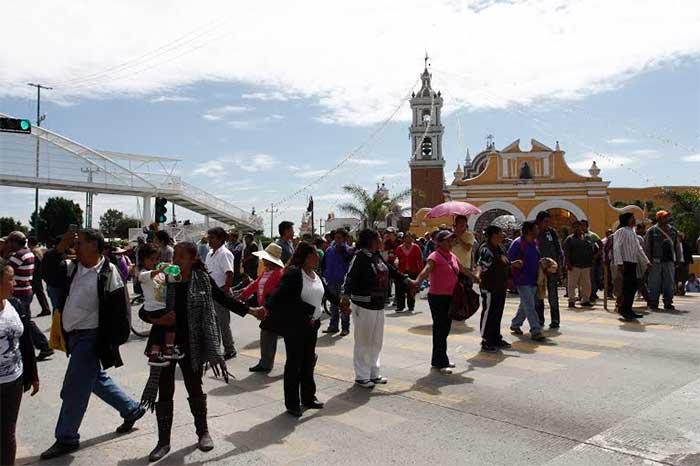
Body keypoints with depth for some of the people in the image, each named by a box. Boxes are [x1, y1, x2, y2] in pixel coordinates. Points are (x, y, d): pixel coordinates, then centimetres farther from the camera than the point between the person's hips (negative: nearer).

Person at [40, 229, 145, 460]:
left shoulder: (108, 273, -18)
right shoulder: (73, 268, 4)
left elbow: (119, 310, -17)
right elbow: (49, 267, 6)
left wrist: (113, 343, -17)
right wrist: (60, 248, -9)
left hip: (90, 337, -8)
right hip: (74, 336, 8)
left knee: (74, 389, 1)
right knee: (97, 379, 21)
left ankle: (66, 439, 18)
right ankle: (131, 409, 37)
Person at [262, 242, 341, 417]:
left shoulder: (315, 275, 9)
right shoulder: (293, 273, -16)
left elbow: (327, 293, 24)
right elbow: (279, 293, -26)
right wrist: (268, 307, -38)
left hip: (312, 324, 8)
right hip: (294, 325, -8)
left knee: (309, 361, 16)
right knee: (294, 363, 3)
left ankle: (308, 398, 30)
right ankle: (292, 403, 14)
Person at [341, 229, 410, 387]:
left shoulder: (377, 256, 7)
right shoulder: (360, 257, -17)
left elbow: (390, 270, 22)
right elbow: (350, 277, -28)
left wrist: (407, 279, 28)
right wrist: (346, 295, -43)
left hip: (379, 305, 9)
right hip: (363, 306, -8)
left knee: (377, 342, 16)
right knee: (363, 342, 2)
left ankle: (374, 373, 29)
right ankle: (361, 376, 14)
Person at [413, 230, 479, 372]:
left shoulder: (452, 256, 13)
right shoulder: (435, 256, -13)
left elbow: (463, 269, 29)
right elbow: (426, 270, -30)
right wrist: (416, 281, -48)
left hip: (450, 297, 9)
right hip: (437, 297, -9)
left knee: (446, 328, 14)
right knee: (440, 329, -4)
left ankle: (438, 360, 25)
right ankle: (440, 363, 3)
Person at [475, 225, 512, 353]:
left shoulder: (500, 249, 14)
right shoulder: (485, 249, -16)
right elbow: (480, 265, -28)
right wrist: (478, 276, -44)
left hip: (501, 287, 9)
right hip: (489, 287, -9)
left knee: (498, 314, 17)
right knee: (488, 313, -2)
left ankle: (496, 339, 28)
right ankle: (486, 342, 5)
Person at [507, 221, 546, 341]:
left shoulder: (534, 243, 12)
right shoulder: (518, 243, -12)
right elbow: (509, 260, -12)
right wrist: (515, 264, -32)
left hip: (533, 279, 8)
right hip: (523, 280, -8)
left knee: (525, 305, 16)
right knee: (530, 306, -9)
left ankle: (515, 324, 31)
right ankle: (536, 331, -7)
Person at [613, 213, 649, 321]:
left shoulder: (633, 233, 22)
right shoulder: (621, 232, -7)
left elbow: (639, 249, 28)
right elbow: (616, 247, -17)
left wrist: (646, 262, 25)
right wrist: (619, 263, -25)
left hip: (633, 263, 9)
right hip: (625, 263, -9)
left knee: (633, 287, 10)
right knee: (628, 287, -12)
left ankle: (628, 310, 16)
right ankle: (624, 310, -7)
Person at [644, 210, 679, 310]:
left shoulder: (673, 231, 13)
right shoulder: (651, 231, -1)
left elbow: (676, 246, 16)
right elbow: (647, 247, -2)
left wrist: (676, 259, 10)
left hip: (669, 261, 4)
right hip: (656, 261, -4)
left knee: (669, 283, 6)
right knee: (654, 283, 0)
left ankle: (668, 303, 14)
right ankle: (653, 303, 8)